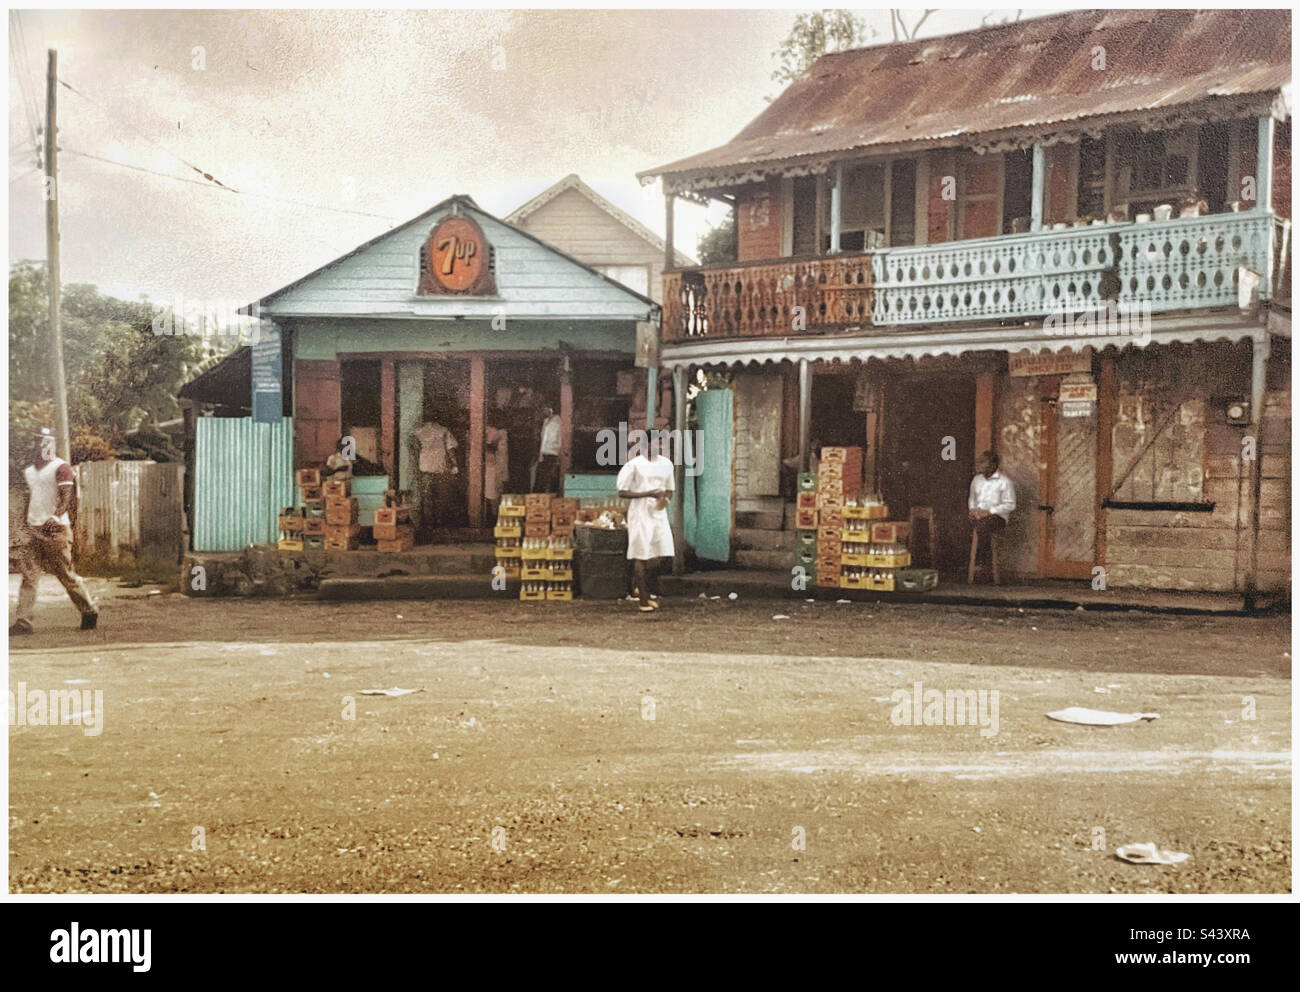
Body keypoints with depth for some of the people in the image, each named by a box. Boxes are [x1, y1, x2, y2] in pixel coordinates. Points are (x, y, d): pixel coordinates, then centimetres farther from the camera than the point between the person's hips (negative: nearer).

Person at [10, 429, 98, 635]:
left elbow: (67, 496, -17)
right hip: (32, 529, 6)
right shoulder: (28, 471, 18)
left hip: (55, 528, -6)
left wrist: (56, 516, -34)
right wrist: (22, 527, 23)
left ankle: (89, 611, 14)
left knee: (66, 574, -1)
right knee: (28, 575, -2)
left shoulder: (61, 468, -5)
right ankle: (23, 621, -3)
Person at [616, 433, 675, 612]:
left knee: (656, 556, 0)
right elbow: (622, 492, -8)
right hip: (640, 513, -5)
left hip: (659, 513, 5)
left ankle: (651, 592, 23)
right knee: (641, 556, -3)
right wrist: (647, 494, -17)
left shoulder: (666, 464, 10)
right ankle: (644, 600, 1)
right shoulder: (634, 465, -6)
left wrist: (665, 498, -3)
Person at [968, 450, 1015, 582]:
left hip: (997, 517, -5)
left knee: (983, 523, -38)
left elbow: (1010, 505, -4)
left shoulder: (1004, 482, 0)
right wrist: (973, 509, 7)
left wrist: (990, 511, -14)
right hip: (978, 515, 5)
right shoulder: (977, 480, 19)